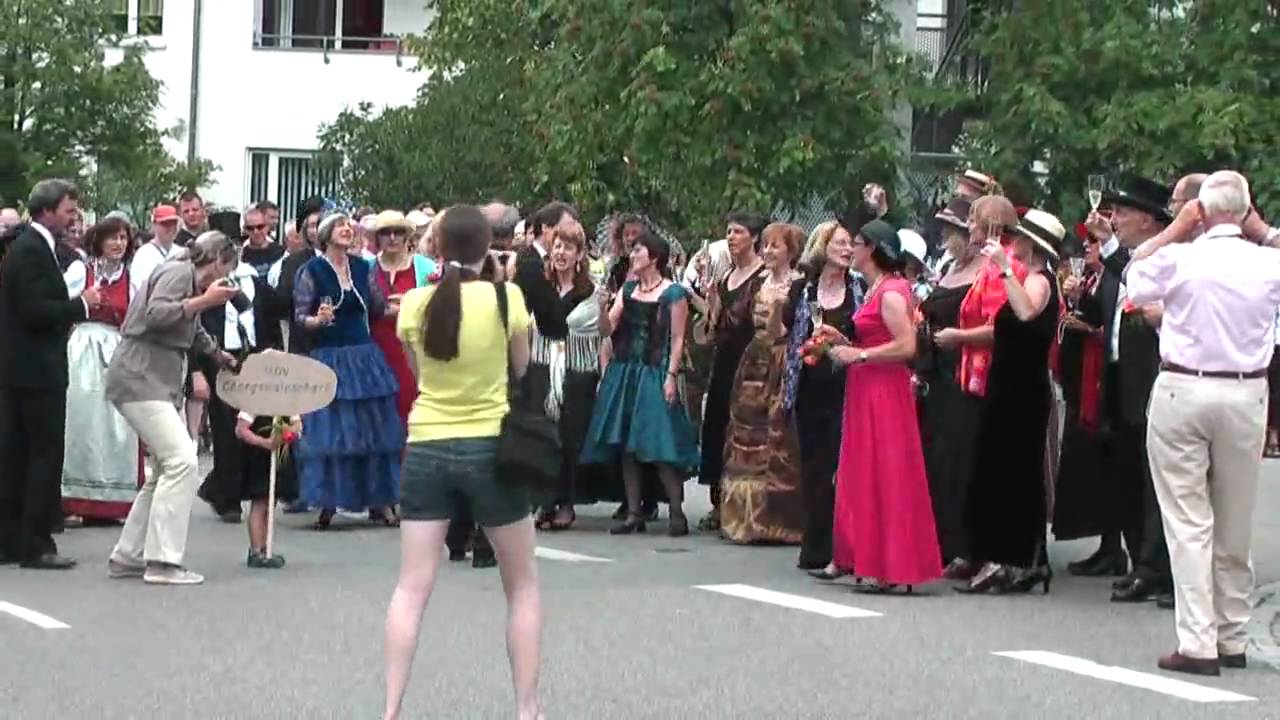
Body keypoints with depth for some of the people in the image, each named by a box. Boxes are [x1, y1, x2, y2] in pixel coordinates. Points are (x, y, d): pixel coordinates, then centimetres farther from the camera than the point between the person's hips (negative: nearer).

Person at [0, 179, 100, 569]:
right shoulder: (33, 251, -16)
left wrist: (72, 311, 9)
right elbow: (36, 310, -23)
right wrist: (82, 305, -12)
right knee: (47, 455, -6)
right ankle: (36, 545, -4)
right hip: (37, 370, -10)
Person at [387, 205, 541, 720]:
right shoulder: (506, 297, -9)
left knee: (412, 587, 3)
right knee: (522, 587, 12)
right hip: (490, 446, -2)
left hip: (427, 446, 2)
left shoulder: (415, 303, -2)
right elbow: (522, 370, 3)